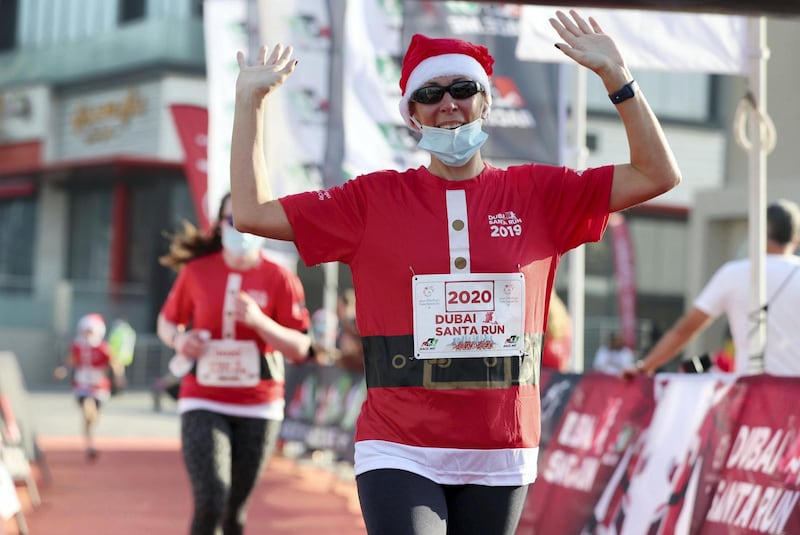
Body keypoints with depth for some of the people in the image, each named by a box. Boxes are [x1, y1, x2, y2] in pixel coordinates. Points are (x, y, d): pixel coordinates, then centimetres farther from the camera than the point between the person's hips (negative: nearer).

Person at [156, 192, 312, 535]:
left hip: (258, 407, 1)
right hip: (203, 403, -1)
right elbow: (167, 322, 13)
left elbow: (300, 349, -6)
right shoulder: (197, 272, 0)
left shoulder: (279, 279, -3)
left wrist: (259, 320, -22)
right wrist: (178, 340, -10)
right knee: (210, 503, -17)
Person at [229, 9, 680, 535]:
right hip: (400, 456, -2)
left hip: (501, 459, 2)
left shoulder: (537, 194, 7)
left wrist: (615, 75, -4)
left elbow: (657, 175, 4)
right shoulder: (374, 199, 4)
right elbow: (254, 213, 2)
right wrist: (250, 101, 2)